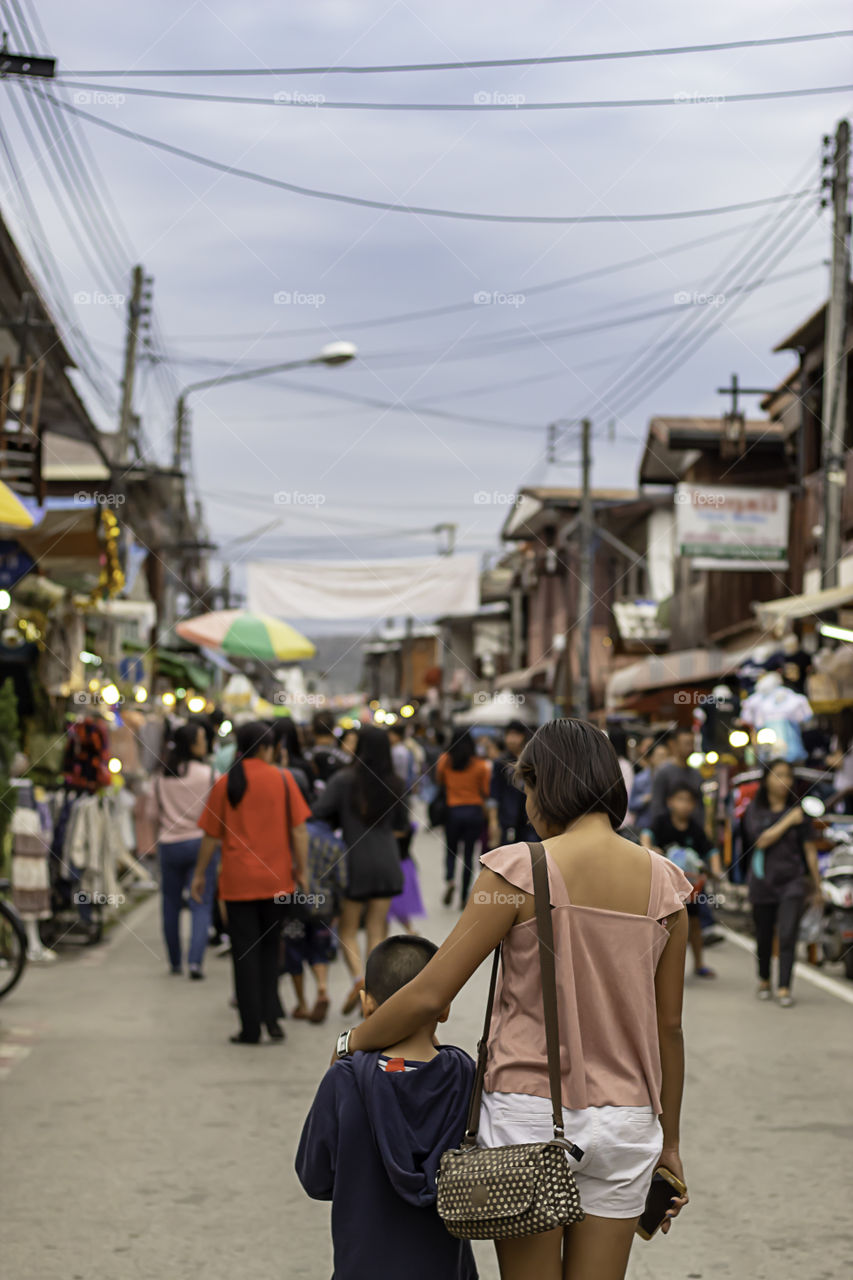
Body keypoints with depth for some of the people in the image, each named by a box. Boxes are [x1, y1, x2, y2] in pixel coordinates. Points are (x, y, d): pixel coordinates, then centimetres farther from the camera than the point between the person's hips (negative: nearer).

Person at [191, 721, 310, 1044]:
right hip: (276, 880, 1)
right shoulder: (283, 779, -2)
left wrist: (200, 874, 12)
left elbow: (211, 835, 1)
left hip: (237, 881, 0)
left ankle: (251, 1027, 4)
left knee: (245, 952, 5)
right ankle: (271, 1015, 7)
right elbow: (298, 830, -4)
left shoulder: (225, 784, -1)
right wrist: (301, 871, 4)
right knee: (270, 949, 17)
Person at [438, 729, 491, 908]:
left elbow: (439, 782, 9)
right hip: (474, 811, 0)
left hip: (452, 810, 0)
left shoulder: (444, 761, -2)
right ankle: (464, 897, 6)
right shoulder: (480, 765, -4)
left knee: (451, 850, 16)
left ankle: (449, 879, -13)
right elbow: (485, 792, 0)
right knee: (468, 854, 6)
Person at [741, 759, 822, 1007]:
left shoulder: (798, 811, 2)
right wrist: (787, 821, -13)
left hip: (792, 881, -1)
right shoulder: (755, 811, 3)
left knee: (787, 935, -12)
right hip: (762, 881, 1)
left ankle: (784, 988, -11)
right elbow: (761, 840, -11)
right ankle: (764, 981, 31)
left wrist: (817, 886, 6)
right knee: (764, 937, 11)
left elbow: (810, 850, 5)